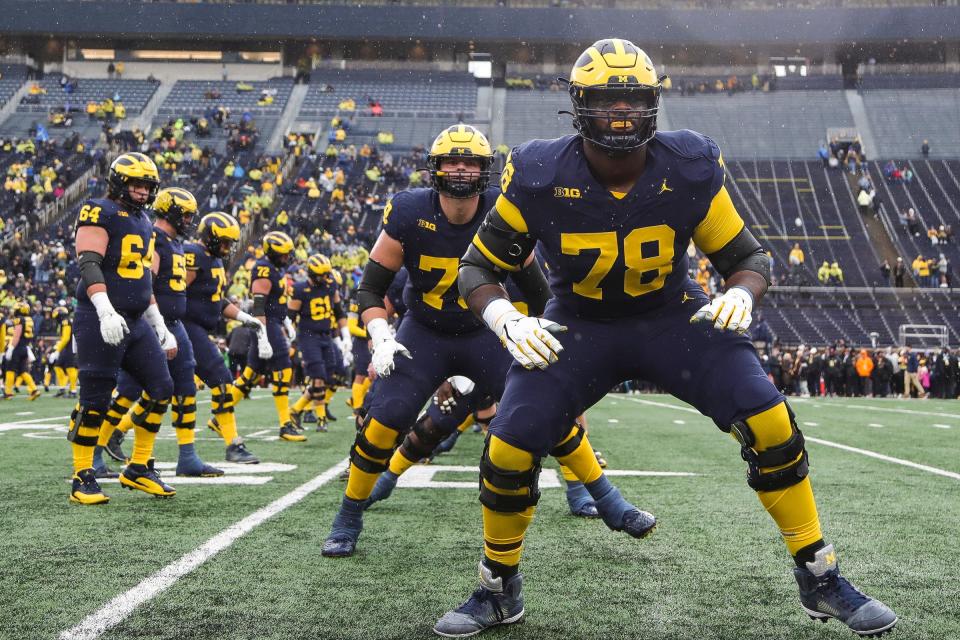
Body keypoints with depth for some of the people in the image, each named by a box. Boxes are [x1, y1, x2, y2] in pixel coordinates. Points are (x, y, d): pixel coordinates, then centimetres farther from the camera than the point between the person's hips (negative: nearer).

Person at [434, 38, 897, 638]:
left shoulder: (690, 168, -17)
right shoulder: (540, 177, -19)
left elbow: (747, 256, -4)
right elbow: (478, 266, -7)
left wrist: (741, 294, -27)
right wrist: (507, 320, -27)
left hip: (673, 316, 1)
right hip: (579, 325, 0)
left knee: (771, 425, -17)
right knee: (508, 451, -15)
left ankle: (821, 580, 4)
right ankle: (499, 590, 13)